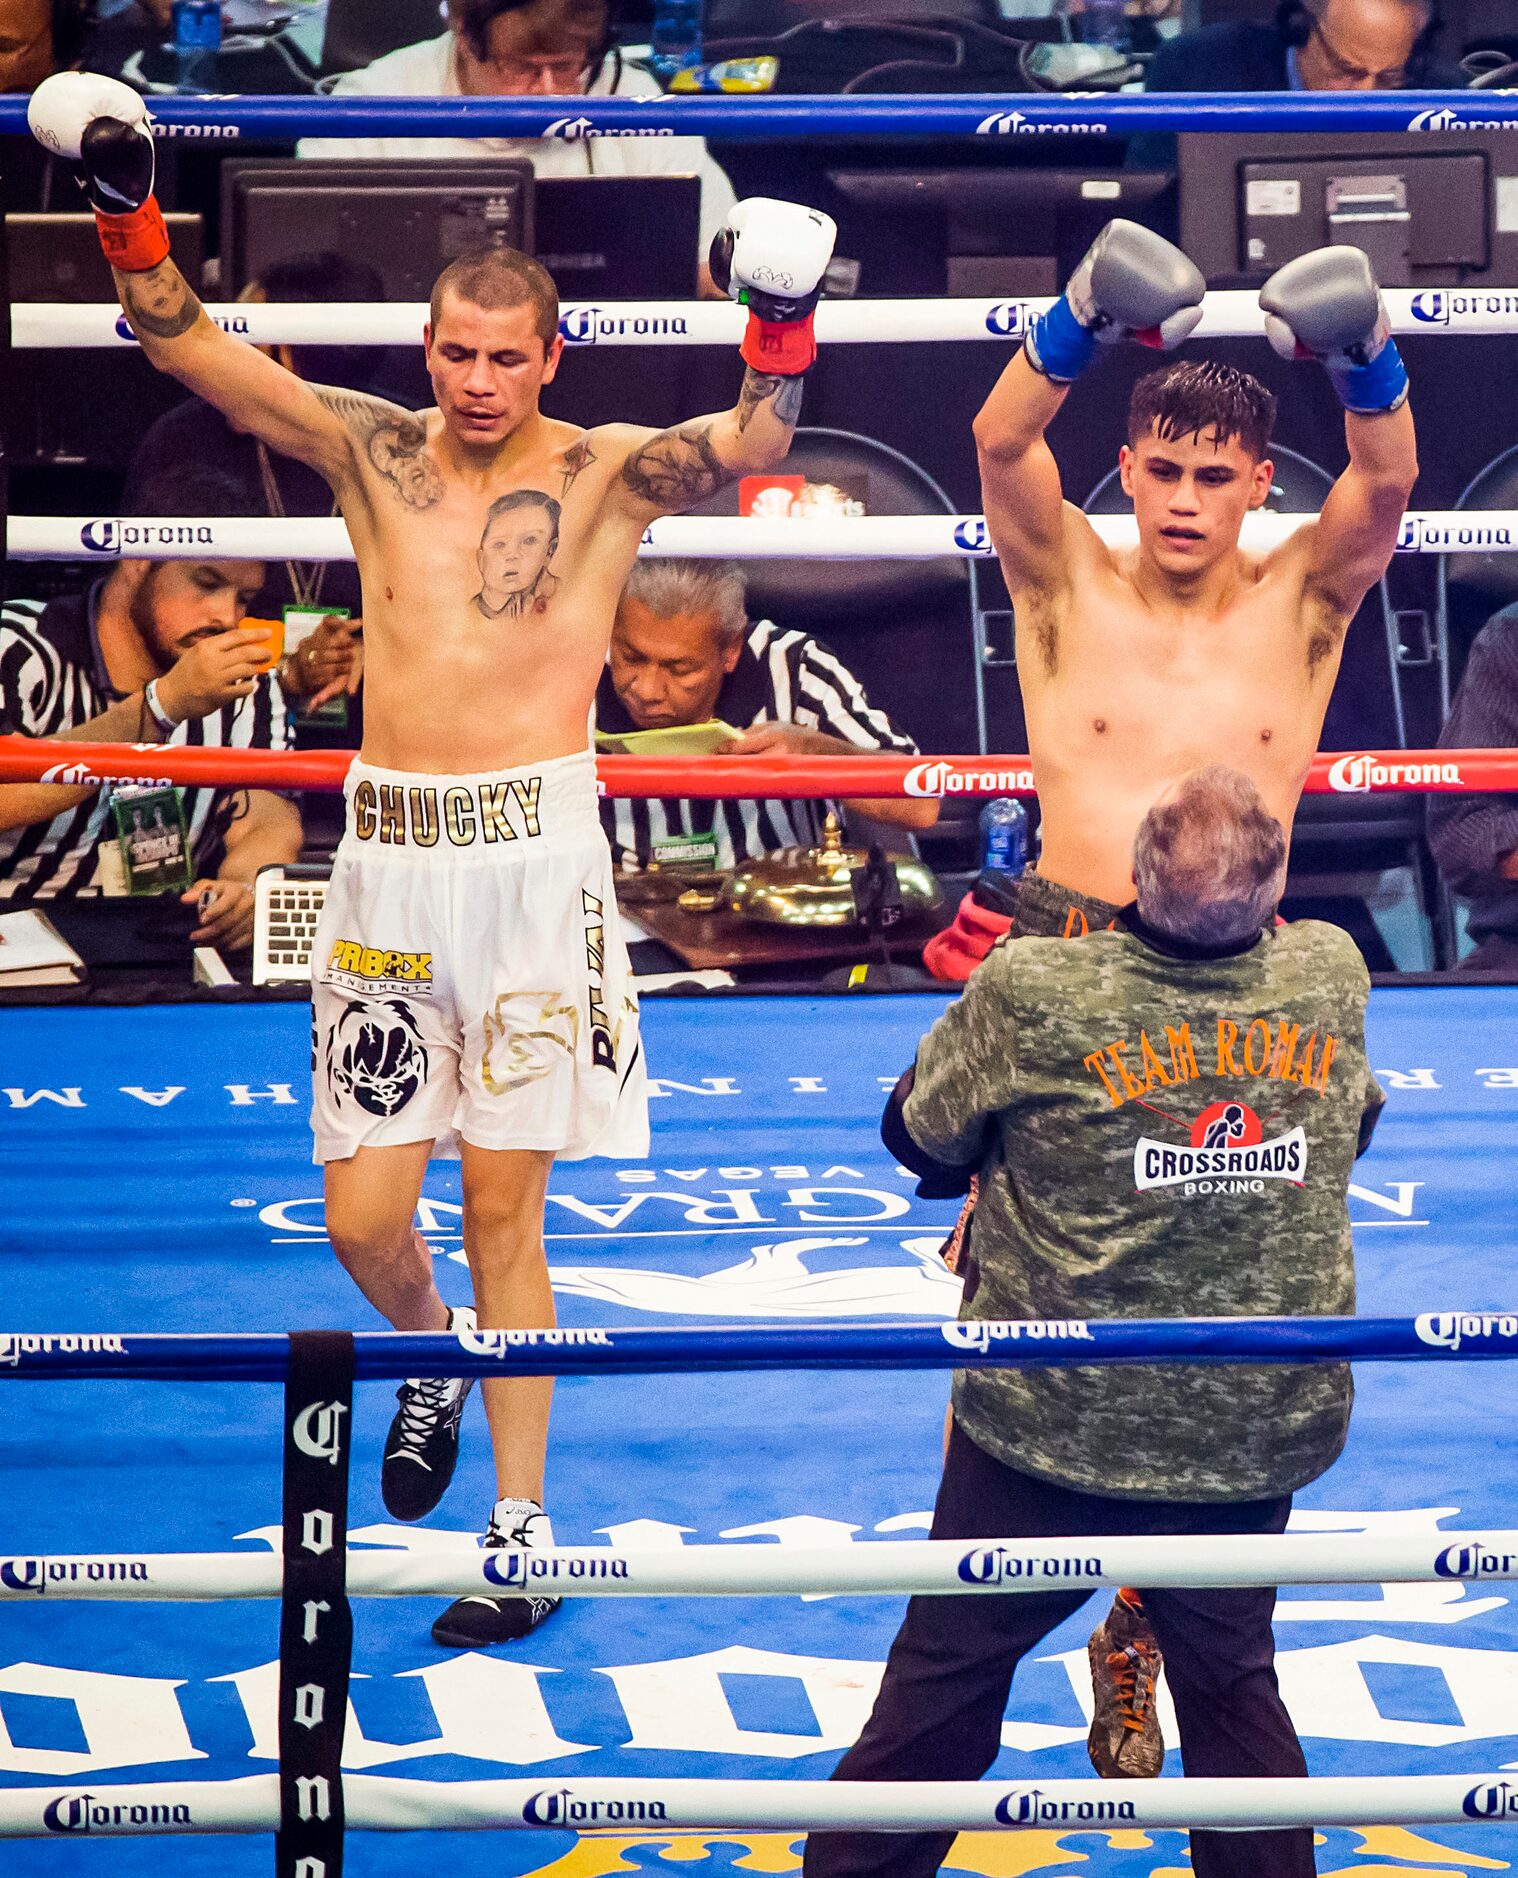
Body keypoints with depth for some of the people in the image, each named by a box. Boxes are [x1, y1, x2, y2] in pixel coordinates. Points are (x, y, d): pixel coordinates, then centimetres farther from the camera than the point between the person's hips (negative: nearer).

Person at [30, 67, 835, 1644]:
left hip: (532, 858, -3)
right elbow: (187, 349, 8)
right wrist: (128, 214, -3)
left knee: (503, 1210, 1)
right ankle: (436, 1362, 38)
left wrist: (783, 325, -30)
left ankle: (522, 1527, 13)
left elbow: (751, 444, -15)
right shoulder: (375, 453, 9)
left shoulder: (605, 475, 2)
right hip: (385, 853, 3)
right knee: (362, 1218, 4)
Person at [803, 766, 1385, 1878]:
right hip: (1264, 1432, 3)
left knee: (945, 1676, 12)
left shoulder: (1033, 994, -19)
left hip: (1056, 1428, -3)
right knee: (1233, 1683, 20)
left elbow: (920, 1137, -2)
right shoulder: (1334, 976, -8)